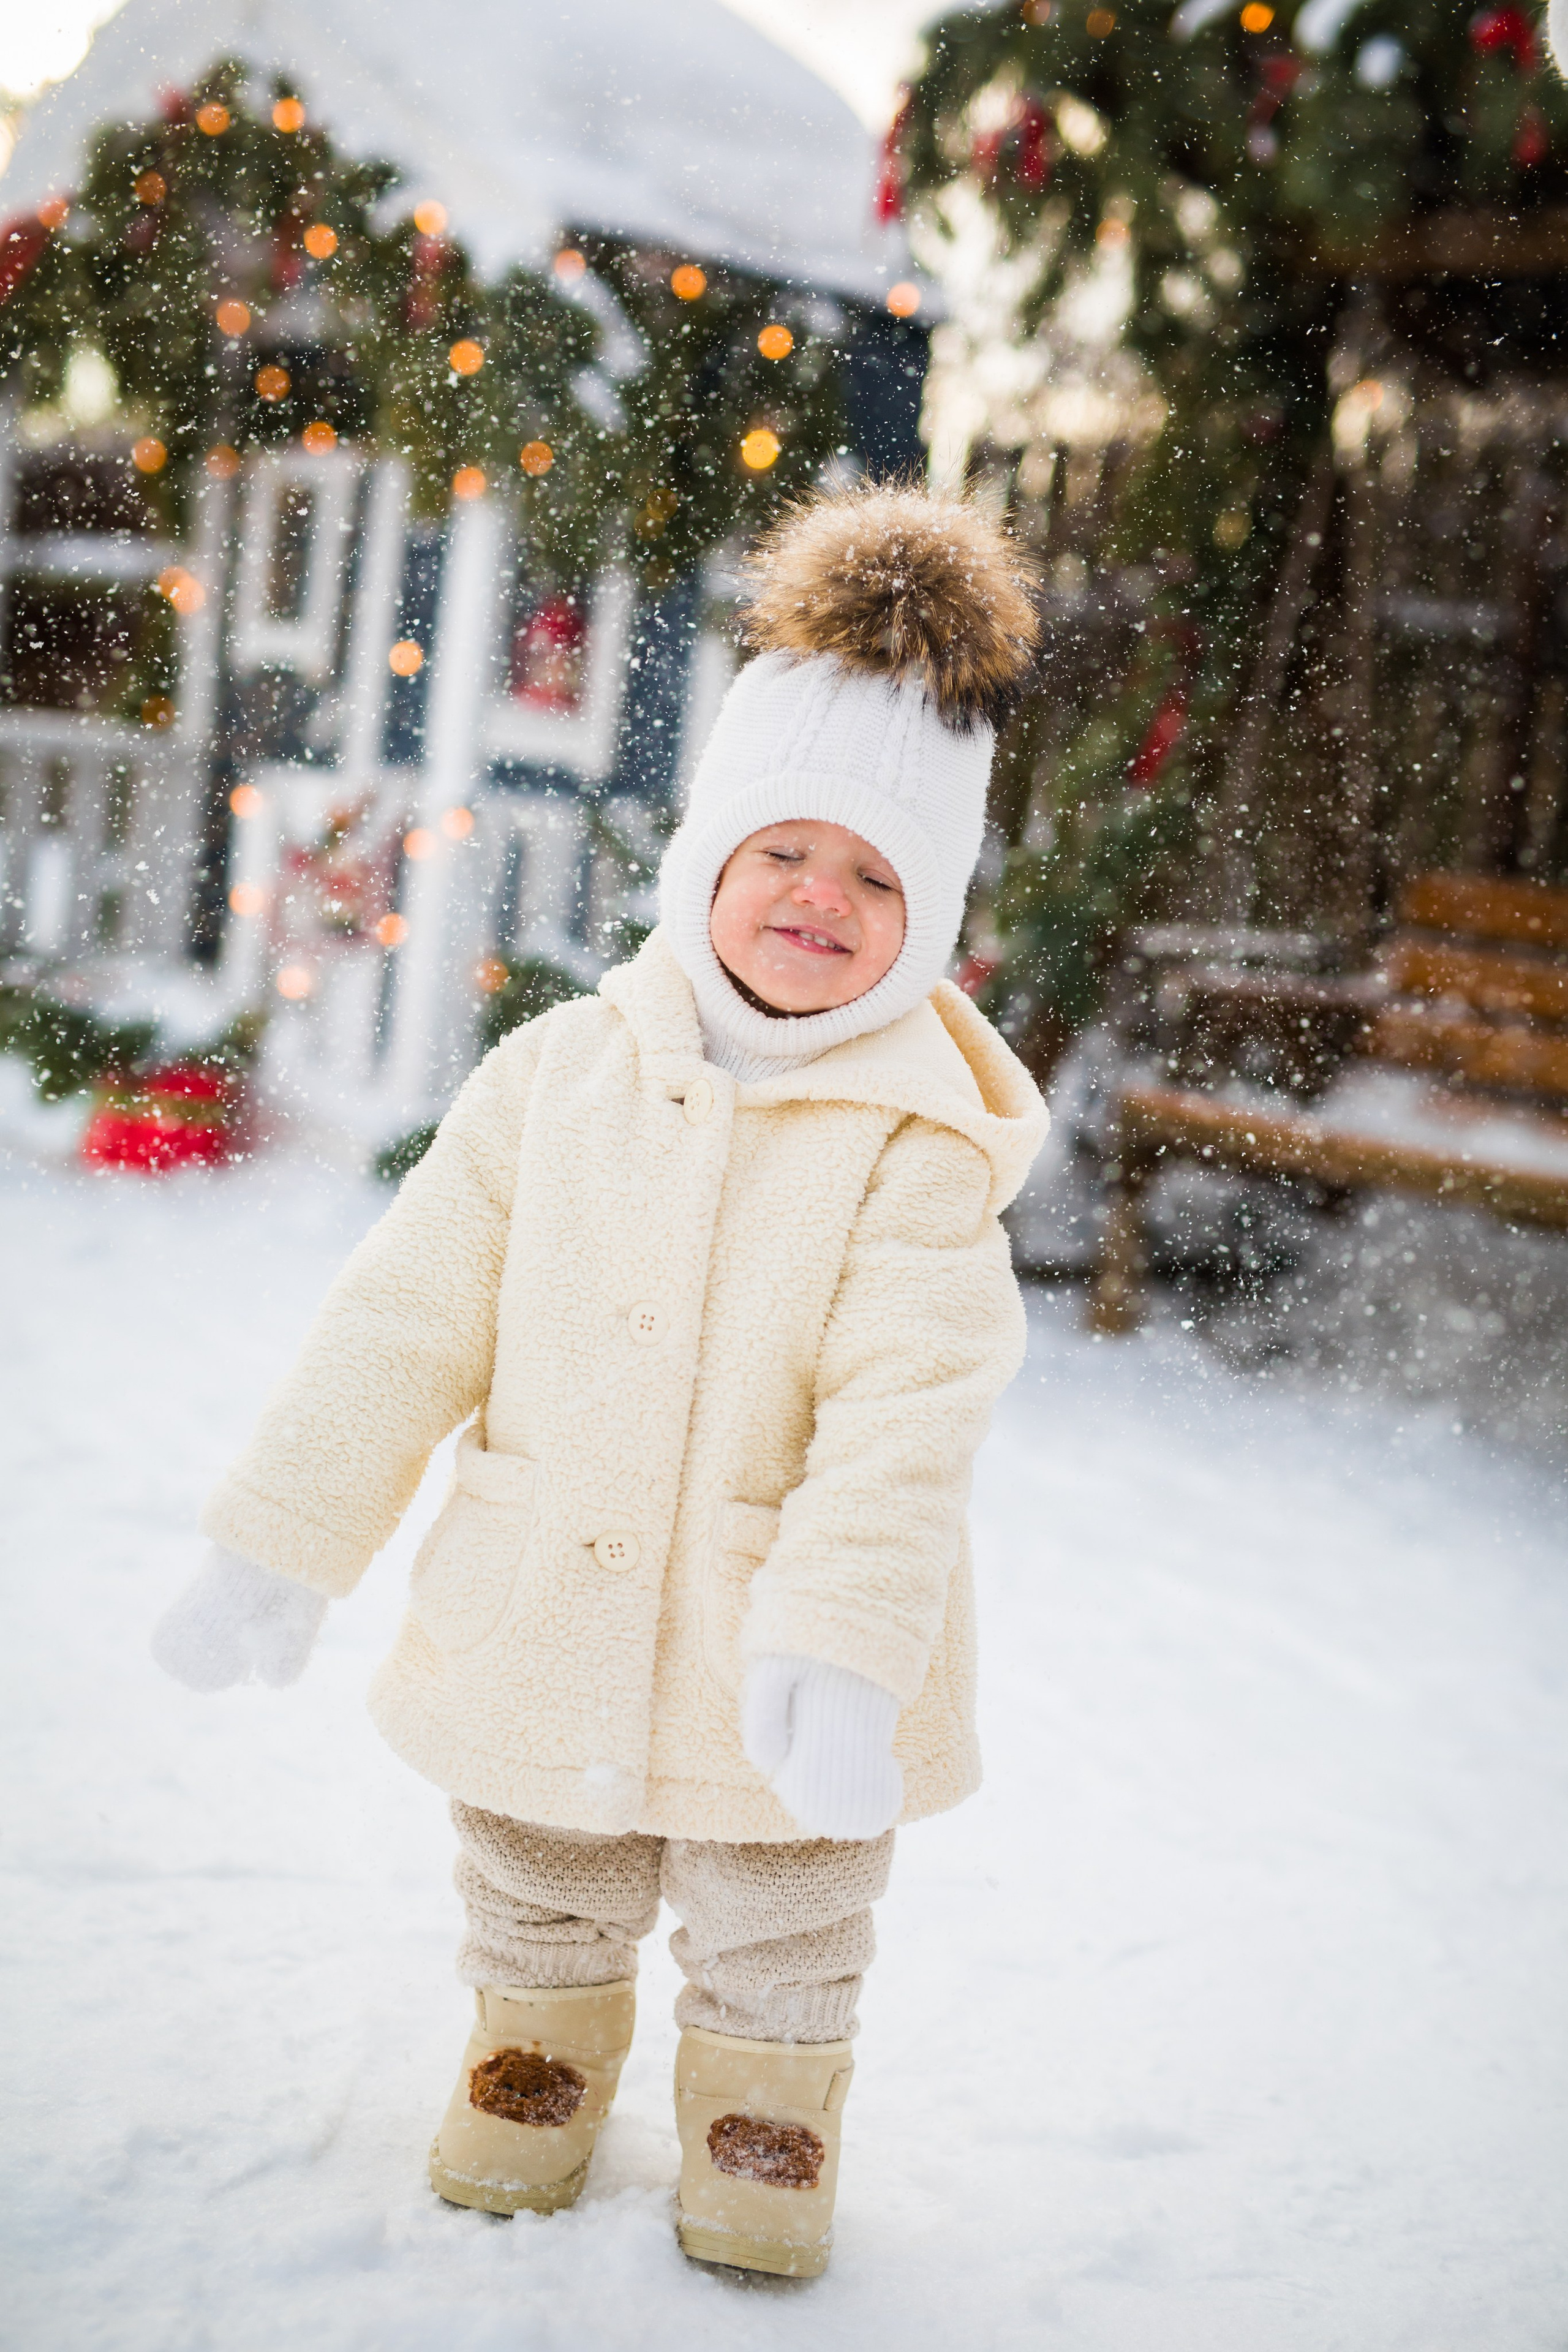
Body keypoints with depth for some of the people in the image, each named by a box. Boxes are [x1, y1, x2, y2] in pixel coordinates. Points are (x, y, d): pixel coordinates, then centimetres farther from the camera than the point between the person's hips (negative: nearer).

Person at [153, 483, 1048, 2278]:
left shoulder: (916, 1147, -16)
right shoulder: (557, 1076, -8)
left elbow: (905, 1422, -22)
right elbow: (407, 1325, -4)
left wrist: (840, 1657, -32)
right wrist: (282, 1551, -4)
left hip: (771, 1677, -2)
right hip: (539, 1641, 3)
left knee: (780, 1936, 20)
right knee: (535, 1904, 25)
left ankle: (763, 2103, 46)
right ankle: (537, 2059, 52)